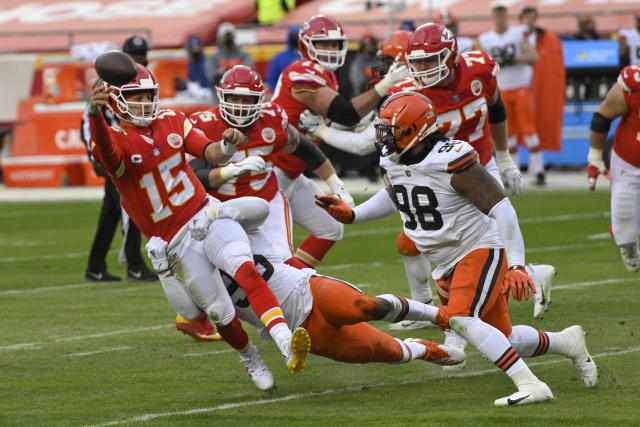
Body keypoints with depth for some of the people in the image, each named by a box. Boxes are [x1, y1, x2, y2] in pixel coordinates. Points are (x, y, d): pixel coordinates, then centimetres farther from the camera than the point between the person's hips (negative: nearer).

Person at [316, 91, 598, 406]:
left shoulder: (451, 162, -25)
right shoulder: (392, 162, -1)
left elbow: (501, 208, -24)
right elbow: (393, 198, 23)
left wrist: (517, 265, -30)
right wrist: (351, 215, 8)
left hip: (480, 251, -8)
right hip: (448, 265, 8)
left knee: (460, 319, -29)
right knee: (501, 339, 12)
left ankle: (530, 385, -28)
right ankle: (567, 343, 35)